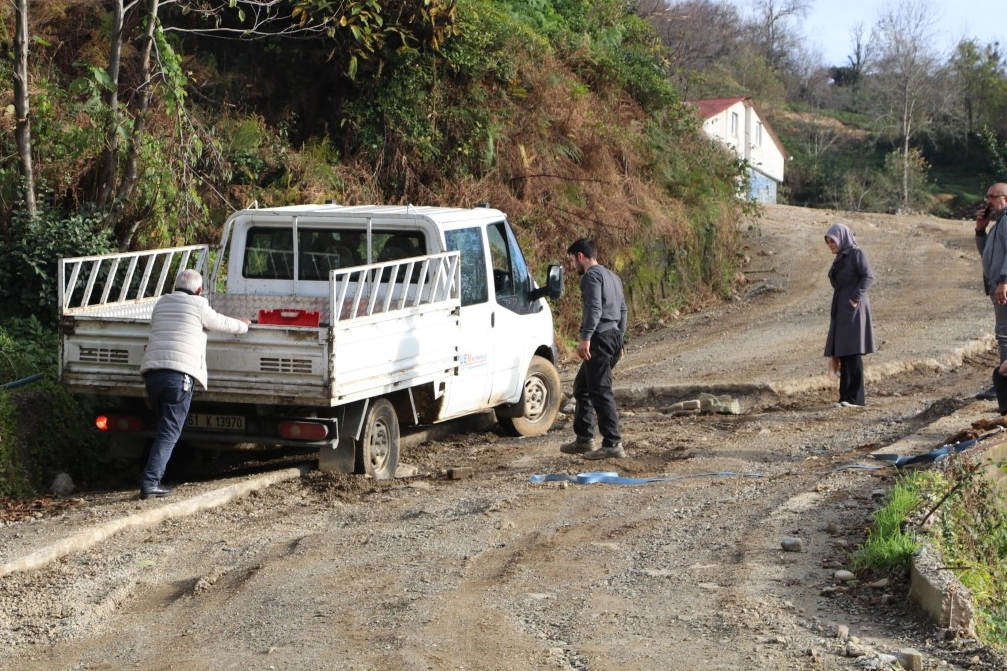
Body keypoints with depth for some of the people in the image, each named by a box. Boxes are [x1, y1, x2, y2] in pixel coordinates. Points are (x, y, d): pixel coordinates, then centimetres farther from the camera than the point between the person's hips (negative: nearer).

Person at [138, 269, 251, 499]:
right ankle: (150, 482, -14)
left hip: (152, 372, 5)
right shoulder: (198, 305, 5)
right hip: (180, 375, -5)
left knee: (164, 427, 20)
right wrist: (243, 325, 39)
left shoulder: (161, 303, 21)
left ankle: (153, 478, 17)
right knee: (169, 432, -4)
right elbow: (223, 324, 17)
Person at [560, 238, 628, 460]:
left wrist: (586, 337, -25)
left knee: (600, 392, -10)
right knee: (582, 387, 18)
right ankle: (584, 439, 20)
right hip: (614, 337, 10)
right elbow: (622, 310, 26)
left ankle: (612, 444, -14)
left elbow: (595, 308, -20)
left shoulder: (592, 275, -7)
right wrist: (620, 339, 29)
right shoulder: (612, 277, 24)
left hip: (601, 337, -10)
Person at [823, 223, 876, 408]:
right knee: (842, 353, 6)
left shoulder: (856, 253, -7)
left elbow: (869, 276, -15)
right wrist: (834, 311, 16)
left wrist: (855, 298, -22)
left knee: (852, 352, -10)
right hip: (841, 310, 9)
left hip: (853, 309, -9)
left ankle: (856, 397, -10)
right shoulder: (840, 258, 17)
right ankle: (847, 396, 7)